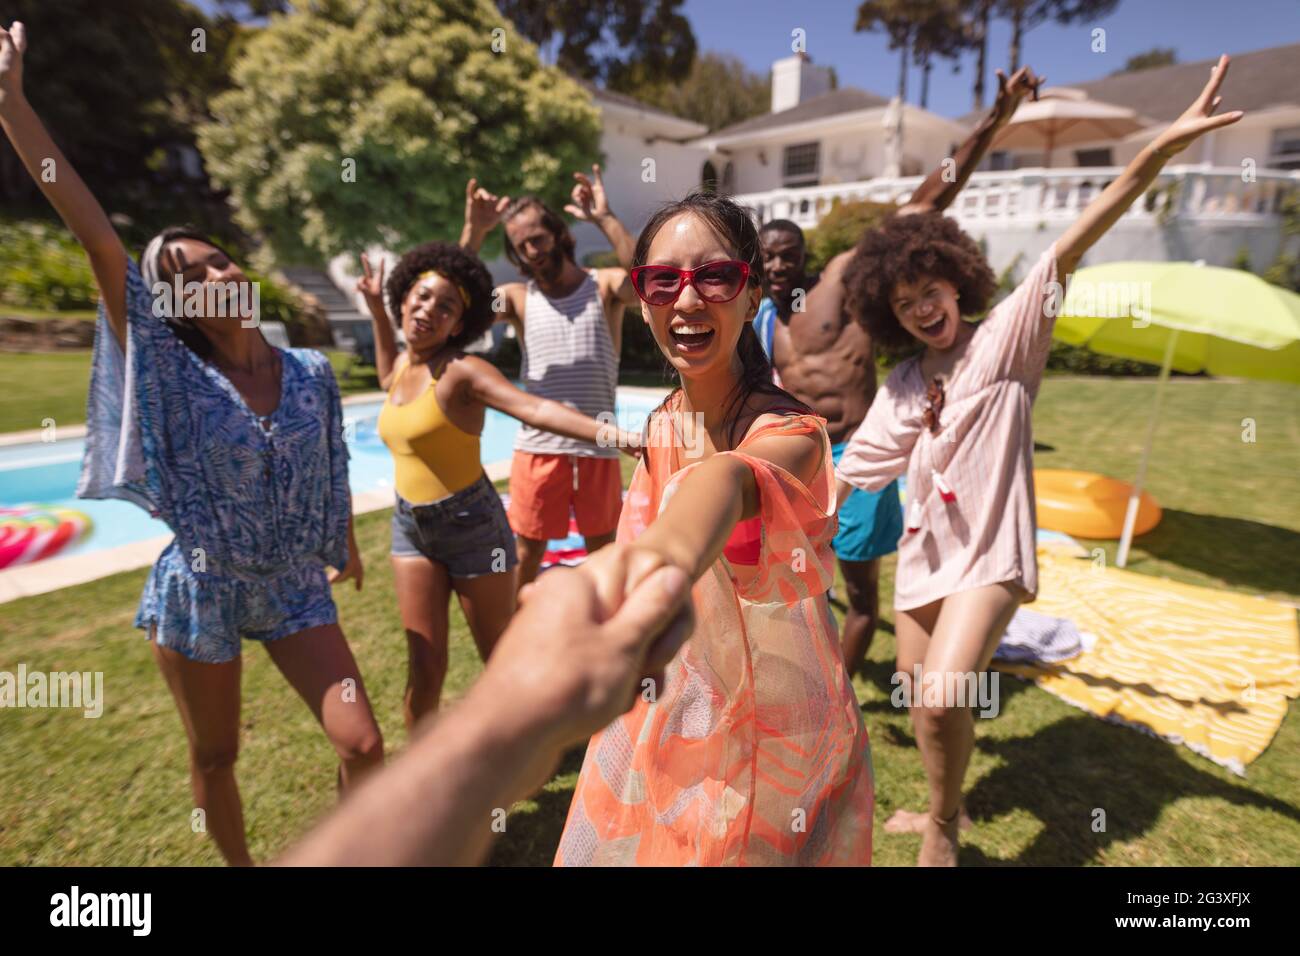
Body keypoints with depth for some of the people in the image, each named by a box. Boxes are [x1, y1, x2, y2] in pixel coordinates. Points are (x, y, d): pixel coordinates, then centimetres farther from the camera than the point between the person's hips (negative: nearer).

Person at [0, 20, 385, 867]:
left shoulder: (312, 373, -5)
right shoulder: (169, 374, -10)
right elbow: (98, 238, -17)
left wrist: (346, 545, 20)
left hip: (295, 586, 1)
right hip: (196, 590, -1)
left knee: (364, 745, -2)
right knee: (215, 755, 16)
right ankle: (239, 863, 45)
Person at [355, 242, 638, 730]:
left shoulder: (462, 370, -16)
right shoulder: (403, 367, 6)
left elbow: (534, 407, -33)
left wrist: (605, 432, -48)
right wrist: (375, 309, 27)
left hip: (472, 525, -5)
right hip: (411, 526, 6)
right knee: (424, 666, 9)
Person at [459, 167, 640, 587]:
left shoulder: (603, 286, 0)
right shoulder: (517, 297, 4)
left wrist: (605, 219, -24)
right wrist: (473, 231, -18)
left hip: (597, 447, 0)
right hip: (537, 447, 1)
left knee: (603, 547, 17)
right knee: (526, 549, 13)